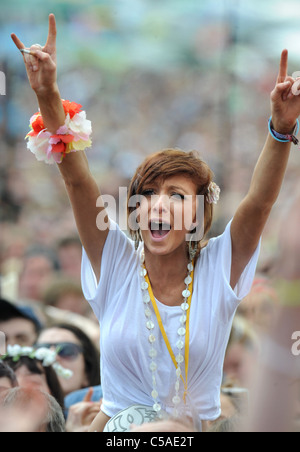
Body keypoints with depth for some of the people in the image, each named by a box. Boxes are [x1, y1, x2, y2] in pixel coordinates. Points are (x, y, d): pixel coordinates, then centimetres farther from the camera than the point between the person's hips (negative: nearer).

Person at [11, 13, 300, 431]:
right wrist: (48, 99, -21)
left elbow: (261, 200, -15)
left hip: (200, 424, 0)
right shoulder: (117, 267, -1)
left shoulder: (217, 271, -3)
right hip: (118, 426, 0)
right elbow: (78, 181, -10)